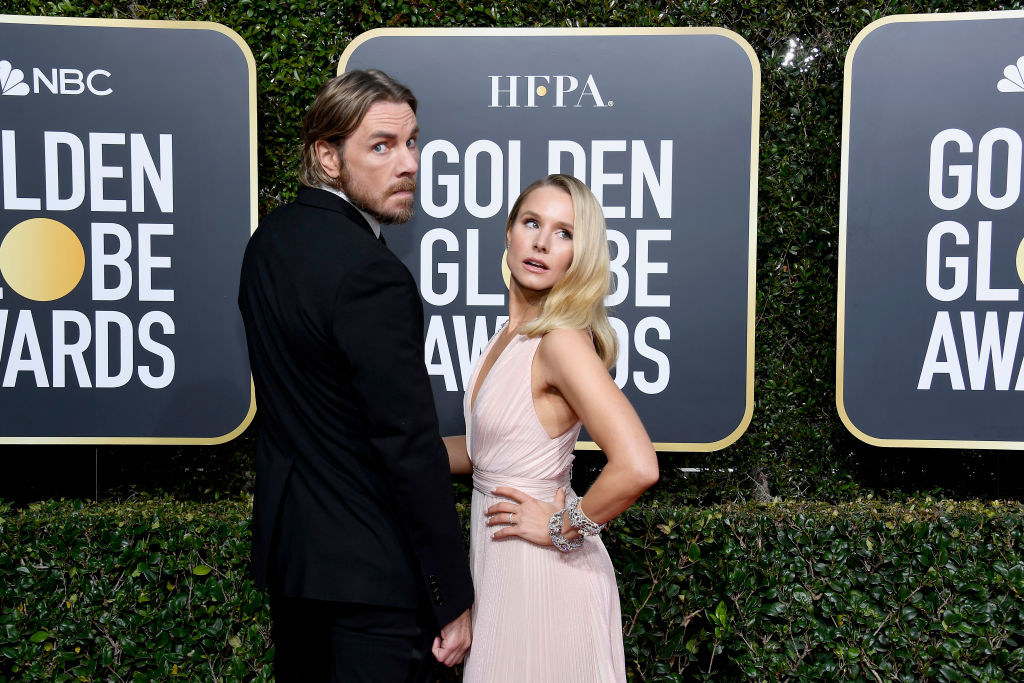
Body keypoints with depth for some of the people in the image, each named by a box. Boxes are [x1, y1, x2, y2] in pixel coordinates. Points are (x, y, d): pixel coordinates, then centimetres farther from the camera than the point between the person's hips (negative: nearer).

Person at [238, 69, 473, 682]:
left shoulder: (269, 240, 3)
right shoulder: (372, 275, -25)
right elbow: (411, 449, -24)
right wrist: (453, 600, -16)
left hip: (285, 544, 9)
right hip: (370, 569, -9)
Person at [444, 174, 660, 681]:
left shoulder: (562, 341, -22)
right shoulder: (512, 334, 4)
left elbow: (636, 467, -33)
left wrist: (562, 528, -19)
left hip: (540, 574, -8)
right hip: (498, 563, 8)